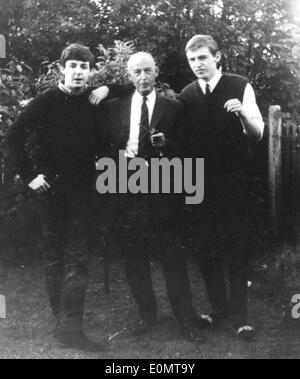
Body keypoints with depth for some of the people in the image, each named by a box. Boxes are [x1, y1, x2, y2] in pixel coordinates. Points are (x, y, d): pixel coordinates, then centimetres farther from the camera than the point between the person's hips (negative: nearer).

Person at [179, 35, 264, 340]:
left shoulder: (240, 87, -3)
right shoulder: (186, 95, 6)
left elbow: (258, 133, -7)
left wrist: (242, 112, -25)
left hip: (234, 180, -3)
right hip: (201, 181, 4)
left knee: (237, 247, -1)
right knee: (208, 249, 9)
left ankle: (238, 316, 7)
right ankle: (218, 309, 22)